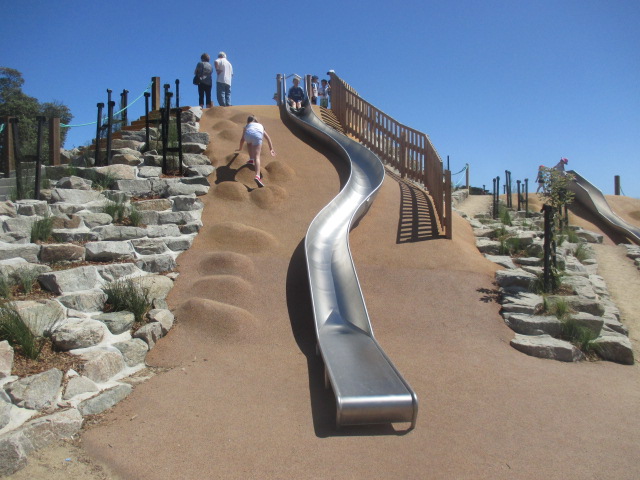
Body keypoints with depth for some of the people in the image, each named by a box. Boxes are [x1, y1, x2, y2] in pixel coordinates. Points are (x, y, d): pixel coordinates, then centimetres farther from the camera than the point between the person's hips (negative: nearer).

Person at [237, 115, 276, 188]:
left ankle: (251, 159, 29)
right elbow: (268, 138, 48)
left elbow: (242, 139, 46)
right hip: (257, 135, -1)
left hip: (248, 133, 1)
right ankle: (257, 176, -27)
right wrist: (271, 149, 55)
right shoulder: (260, 125, 44)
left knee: (249, 143, 39)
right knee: (257, 156, -8)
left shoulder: (247, 126, 40)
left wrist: (240, 148, 62)